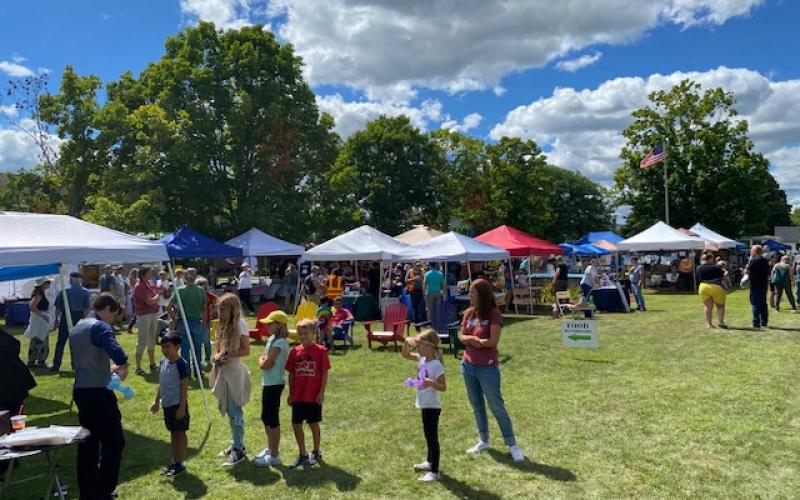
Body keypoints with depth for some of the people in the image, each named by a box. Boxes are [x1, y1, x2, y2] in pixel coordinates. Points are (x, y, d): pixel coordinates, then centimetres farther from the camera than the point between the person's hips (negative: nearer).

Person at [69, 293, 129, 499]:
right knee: (113, 442, -1)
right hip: (98, 392, -9)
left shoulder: (76, 328, 14)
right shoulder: (100, 327, -15)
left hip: (80, 390, 9)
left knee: (88, 442, 16)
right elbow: (119, 355, -29)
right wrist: (123, 367, -8)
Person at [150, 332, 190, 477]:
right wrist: (156, 401, 16)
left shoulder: (181, 364, -17)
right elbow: (161, 384, 16)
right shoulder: (163, 363, 6)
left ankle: (180, 463, 12)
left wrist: (182, 407, -18)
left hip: (178, 405, -7)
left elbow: (184, 387, -16)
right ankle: (173, 461, 27)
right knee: (173, 433, 17)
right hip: (167, 404, 7)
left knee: (180, 433, 3)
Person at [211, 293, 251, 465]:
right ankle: (236, 445, 27)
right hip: (223, 370, 8)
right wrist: (217, 356, -5)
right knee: (229, 410, 15)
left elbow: (246, 350, -13)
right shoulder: (223, 325, 11)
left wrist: (229, 356, -23)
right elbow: (217, 347, 15)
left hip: (234, 371, -8)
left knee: (235, 411, -3)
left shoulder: (240, 325, -12)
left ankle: (239, 451, 4)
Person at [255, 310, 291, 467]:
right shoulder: (273, 338, 10)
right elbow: (264, 359, 16)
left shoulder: (279, 342, -20)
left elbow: (265, 365, -22)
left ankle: (275, 456, 9)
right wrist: (263, 359, -4)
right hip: (269, 383, 10)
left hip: (274, 384, -10)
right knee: (266, 417, 20)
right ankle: (270, 448, 35)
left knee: (272, 419, -1)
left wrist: (261, 360, -3)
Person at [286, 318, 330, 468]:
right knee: (296, 424, 8)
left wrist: (321, 392, -10)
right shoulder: (295, 351, 2)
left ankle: (316, 453, 28)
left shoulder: (320, 351, -9)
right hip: (298, 395, 4)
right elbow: (291, 374, 8)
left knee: (314, 424, 9)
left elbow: (324, 373, -7)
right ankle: (303, 454, 25)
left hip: (314, 396, -4)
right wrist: (290, 393, 8)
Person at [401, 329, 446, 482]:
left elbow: (443, 387, -22)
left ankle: (434, 472, 4)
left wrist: (431, 383, -39)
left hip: (432, 406, -9)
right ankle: (430, 462, 40)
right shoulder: (422, 359, 2)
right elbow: (406, 355, 14)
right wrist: (407, 342, -3)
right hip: (425, 404, 9)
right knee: (428, 435, 23)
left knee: (432, 437, -3)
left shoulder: (436, 365, -23)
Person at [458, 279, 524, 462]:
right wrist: (474, 339, -14)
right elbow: (461, 337, 6)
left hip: (488, 368, -6)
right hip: (468, 366, 7)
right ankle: (483, 441, 30)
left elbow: (493, 341, -20)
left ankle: (512, 445, 10)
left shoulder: (494, 314, -15)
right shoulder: (468, 313, 4)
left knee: (497, 407, -1)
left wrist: (472, 339, -9)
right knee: (477, 406, 16)